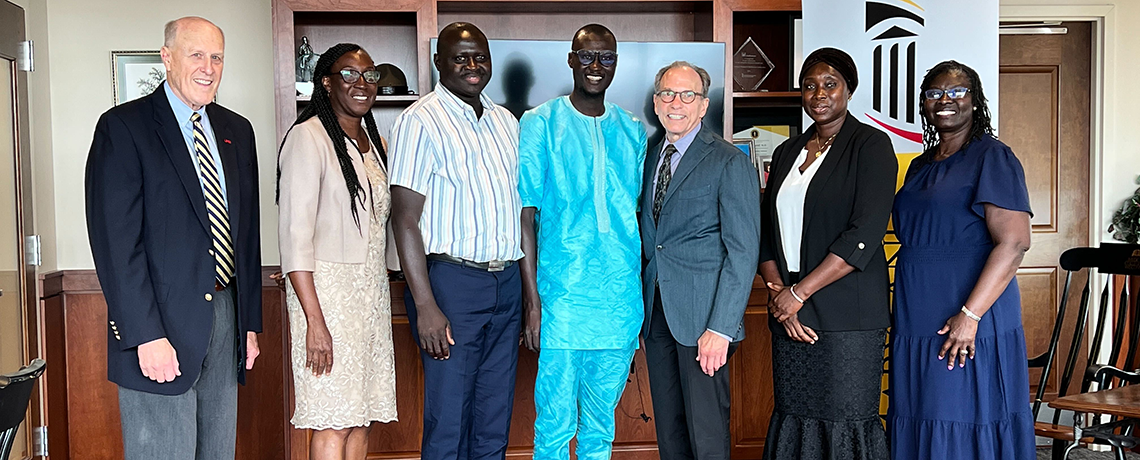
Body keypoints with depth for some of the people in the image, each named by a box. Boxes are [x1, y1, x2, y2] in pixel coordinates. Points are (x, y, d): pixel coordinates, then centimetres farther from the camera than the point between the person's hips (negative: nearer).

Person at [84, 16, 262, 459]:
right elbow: (115, 239, -12)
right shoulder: (122, 127, -5)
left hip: (225, 318, 6)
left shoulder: (237, 131, 13)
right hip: (161, 324, -5)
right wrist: (146, 335, -17)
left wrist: (251, 321, 11)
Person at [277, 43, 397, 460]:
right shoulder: (308, 137, -9)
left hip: (373, 290, 8)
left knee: (362, 418, 9)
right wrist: (314, 320, -20)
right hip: (327, 289, -7)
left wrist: (380, 281, 12)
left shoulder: (373, 140, 15)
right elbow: (294, 234, -15)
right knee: (334, 424, -5)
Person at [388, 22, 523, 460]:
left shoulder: (506, 121, 14)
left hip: (506, 282, 6)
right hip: (452, 280, -6)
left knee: (495, 423, 12)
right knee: (449, 420, 0)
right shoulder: (420, 121, -6)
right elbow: (405, 219, -11)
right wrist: (426, 306, -17)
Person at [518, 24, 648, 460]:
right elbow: (525, 216, -4)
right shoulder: (539, 124, 0)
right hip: (562, 297, -4)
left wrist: (647, 292, 7)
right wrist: (532, 299, -11)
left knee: (601, 423, 14)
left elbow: (642, 212, 14)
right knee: (555, 423, 1)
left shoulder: (634, 131, 12)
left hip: (621, 302, 4)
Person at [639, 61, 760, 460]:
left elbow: (743, 251, -12)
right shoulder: (650, 157, 13)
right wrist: (640, 306, 4)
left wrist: (721, 327, -18)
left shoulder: (730, 162, -7)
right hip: (656, 311, 6)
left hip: (702, 316, -6)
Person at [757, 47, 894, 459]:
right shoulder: (787, 152, 17)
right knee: (793, 416, 6)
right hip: (789, 314, 5)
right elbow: (767, 231, 14)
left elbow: (865, 233, -13)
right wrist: (777, 293, -3)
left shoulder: (870, 145, -2)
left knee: (846, 421, -4)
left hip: (848, 312, -5)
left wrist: (798, 293, -13)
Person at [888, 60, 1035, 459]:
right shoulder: (921, 166, 16)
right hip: (916, 324, 7)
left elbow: (1014, 243, -16)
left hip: (969, 325, -7)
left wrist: (970, 315, -22)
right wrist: (901, 318, 14)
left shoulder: (992, 157, -7)